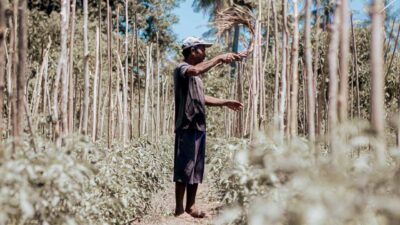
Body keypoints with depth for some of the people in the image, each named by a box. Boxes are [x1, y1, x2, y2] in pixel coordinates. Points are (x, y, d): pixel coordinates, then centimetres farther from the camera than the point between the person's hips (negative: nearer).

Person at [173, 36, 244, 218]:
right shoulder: (181, 69, -8)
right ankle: (179, 208, -1)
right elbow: (197, 70, -31)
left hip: (199, 126, 9)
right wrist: (219, 58, -26)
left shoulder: (195, 75, 21)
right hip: (187, 127, -9)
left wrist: (225, 102, 24)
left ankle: (190, 206, 17)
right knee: (184, 168, -6)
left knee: (196, 169, 10)